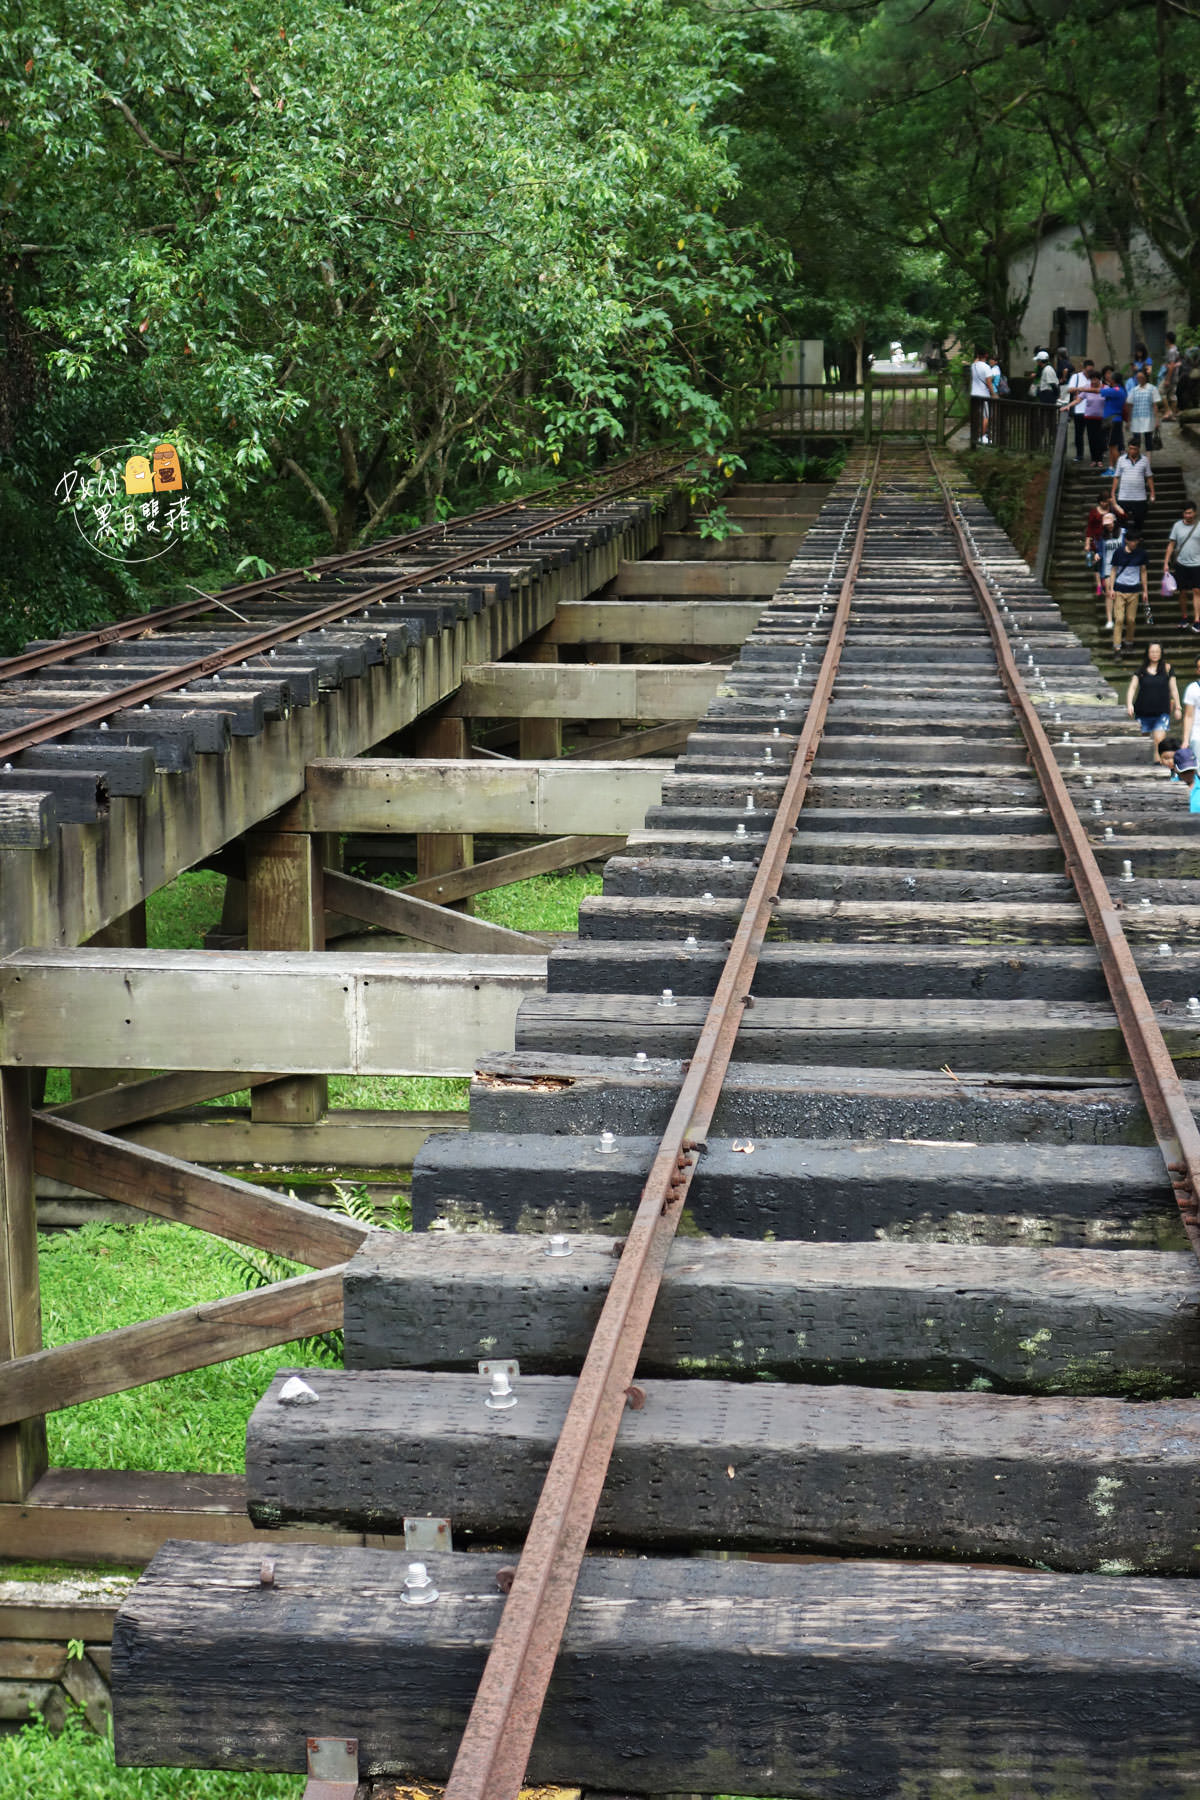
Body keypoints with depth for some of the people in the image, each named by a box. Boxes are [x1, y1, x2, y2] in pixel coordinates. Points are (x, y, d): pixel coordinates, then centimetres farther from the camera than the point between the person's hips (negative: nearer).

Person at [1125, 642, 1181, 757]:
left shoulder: (1167, 668, 3)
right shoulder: (1141, 670, 4)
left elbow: (1173, 689, 8)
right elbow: (1132, 687, -1)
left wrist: (1177, 707, 8)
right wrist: (1129, 704, -16)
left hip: (1162, 713, -2)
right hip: (1143, 712, 2)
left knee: (1159, 739, -20)